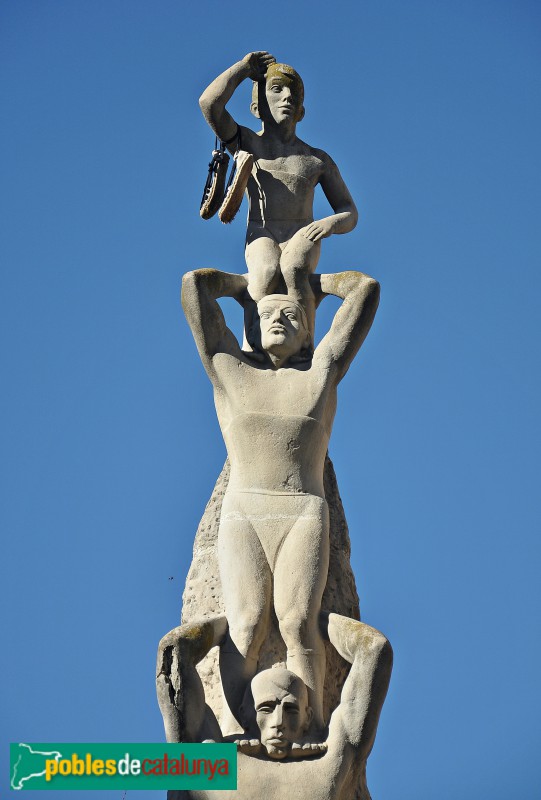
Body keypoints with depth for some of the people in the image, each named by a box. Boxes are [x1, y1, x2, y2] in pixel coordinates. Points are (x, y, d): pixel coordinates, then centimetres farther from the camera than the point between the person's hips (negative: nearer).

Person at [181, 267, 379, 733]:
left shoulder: (321, 372, 18)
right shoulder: (229, 369, 18)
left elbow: (366, 288, 19)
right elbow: (194, 282, 17)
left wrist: (310, 285, 34)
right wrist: (248, 285, 34)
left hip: (305, 516, 0)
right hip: (242, 516, 0)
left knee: (298, 623, -19)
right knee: (246, 628, -19)